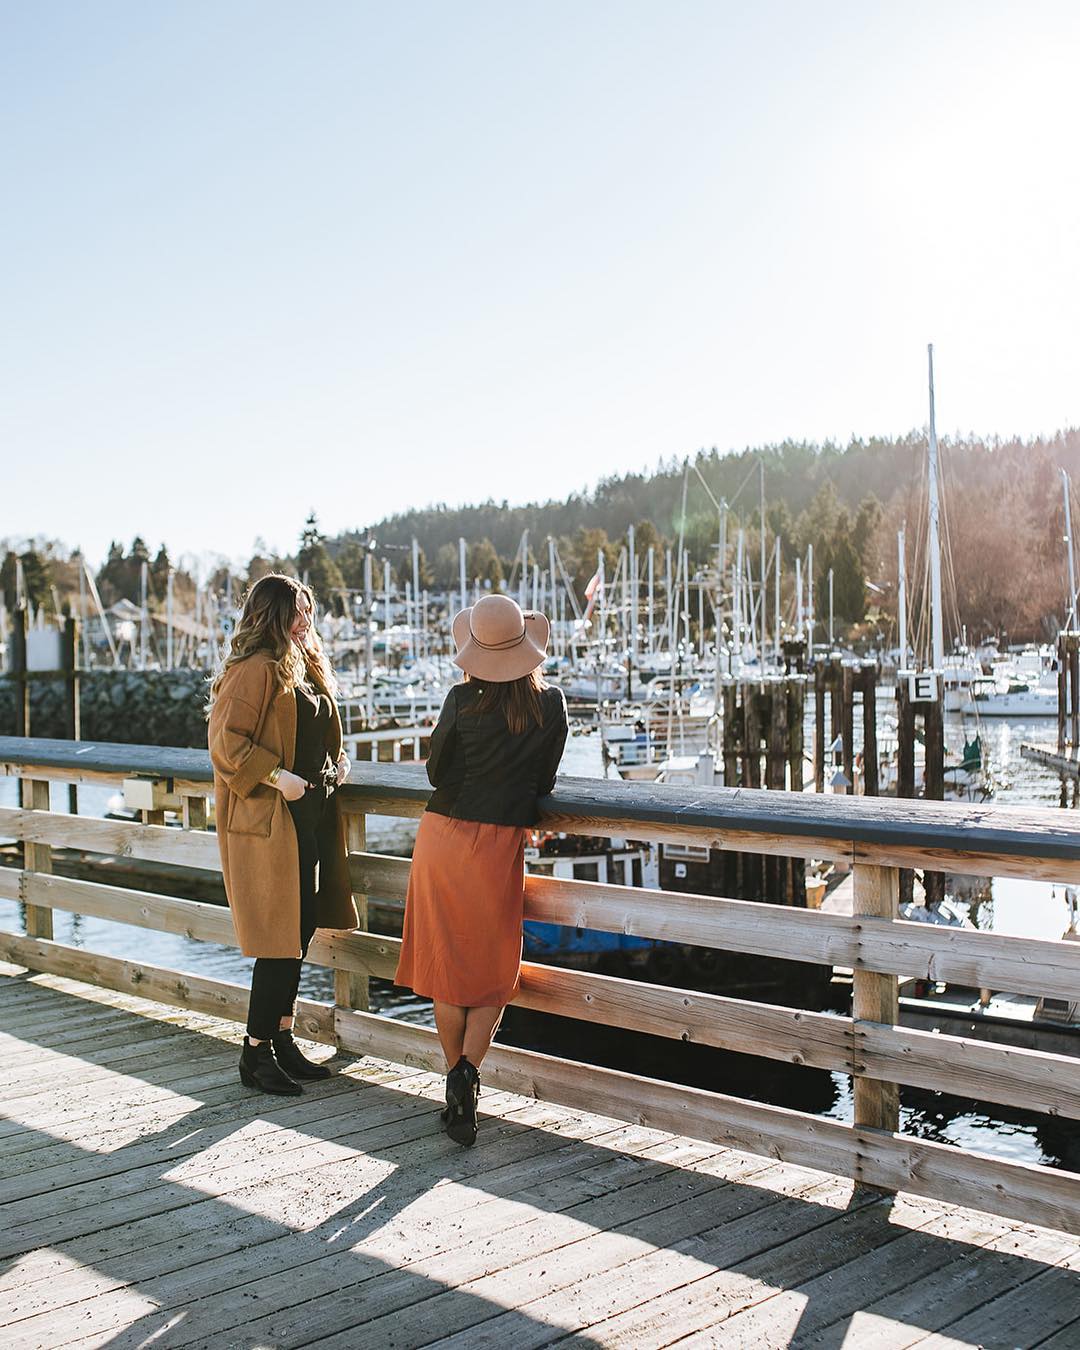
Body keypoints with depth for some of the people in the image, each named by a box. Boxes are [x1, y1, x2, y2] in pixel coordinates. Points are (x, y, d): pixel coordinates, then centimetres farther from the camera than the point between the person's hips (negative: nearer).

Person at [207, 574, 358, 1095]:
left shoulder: (305, 667, 16)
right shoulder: (255, 670, -14)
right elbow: (225, 740, -20)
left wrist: (336, 762, 11)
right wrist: (277, 777, -22)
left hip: (310, 813, 9)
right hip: (269, 818, -9)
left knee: (302, 927, 13)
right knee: (282, 935, -6)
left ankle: (281, 1038, 24)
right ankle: (256, 1053, 6)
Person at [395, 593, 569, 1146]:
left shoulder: (463, 701, -9)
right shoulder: (551, 704, -3)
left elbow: (436, 771, 0)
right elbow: (543, 782, 4)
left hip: (444, 833, 0)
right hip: (501, 844, 0)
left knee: (447, 963, 11)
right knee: (493, 971, 11)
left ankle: (456, 1079, 17)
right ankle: (468, 1070, -9)